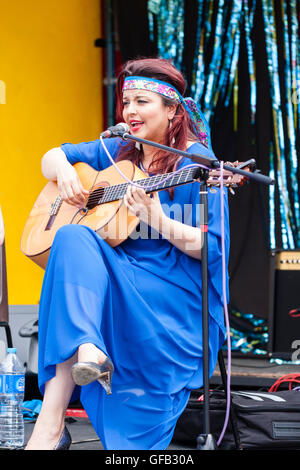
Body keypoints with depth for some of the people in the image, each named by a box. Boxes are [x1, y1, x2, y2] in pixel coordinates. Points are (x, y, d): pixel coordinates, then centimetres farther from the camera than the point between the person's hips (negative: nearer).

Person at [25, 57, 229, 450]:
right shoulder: (118, 150, 14)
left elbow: (211, 248, -11)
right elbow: (52, 157, 24)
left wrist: (158, 220, -27)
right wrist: (64, 171, -1)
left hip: (176, 293, -5)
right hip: (115, 272, 5)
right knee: (73, 239, -28)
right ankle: (85, 352, -47)